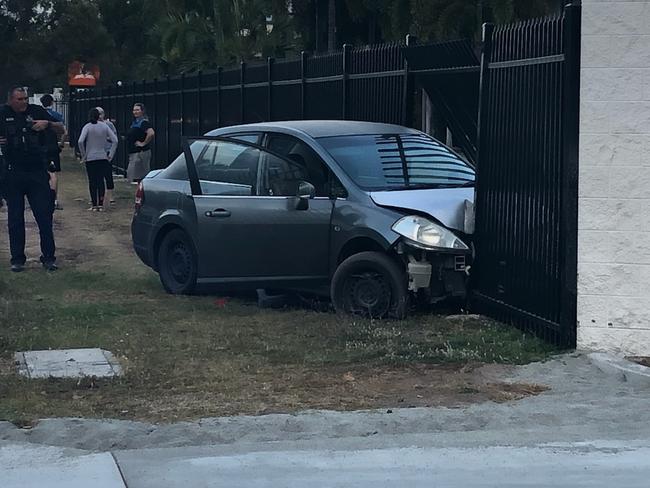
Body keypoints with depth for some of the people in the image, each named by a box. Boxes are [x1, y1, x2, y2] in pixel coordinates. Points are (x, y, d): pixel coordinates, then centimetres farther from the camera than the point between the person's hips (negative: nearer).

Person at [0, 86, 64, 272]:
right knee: (15, 218, 6)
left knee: (44, 216, 0)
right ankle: (17, 258, 15)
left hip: (37, 172, -1)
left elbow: (61, 130, 5)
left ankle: (49, 257, 7)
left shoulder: (36, 111, 2)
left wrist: (47, 123, -14)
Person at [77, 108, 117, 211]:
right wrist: (110, 155, 4)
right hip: (103, 158, 2)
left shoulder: (87, 127, -7)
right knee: (101, 181, 7)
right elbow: (115, 140, -1)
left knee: (92, 182, 4)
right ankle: (101, 204, 5)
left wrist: (83, 155, -5)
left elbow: (80, 142, -17)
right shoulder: (104, 126, 2)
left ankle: (94, 205, 4)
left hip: (90, 158, -2)